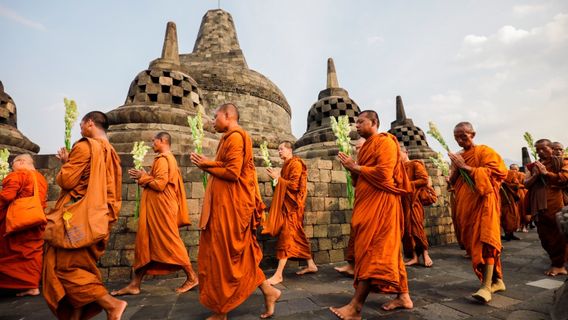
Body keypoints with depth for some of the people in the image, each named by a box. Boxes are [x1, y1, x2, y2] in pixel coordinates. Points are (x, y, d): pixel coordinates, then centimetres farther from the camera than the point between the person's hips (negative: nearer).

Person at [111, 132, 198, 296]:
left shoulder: (162, 159, -13)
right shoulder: (170, 159, 18)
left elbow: (160, 184, -22)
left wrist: (143, 177, -8)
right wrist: (144, 178, 11)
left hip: (160, 208, -10)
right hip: (157, 208, 10)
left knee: (169, 242, -3)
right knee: (146, 243, 11)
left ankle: (192, 277, 8)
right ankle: (135, 284, 19)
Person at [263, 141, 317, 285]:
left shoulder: (295, 164, -11)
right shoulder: (287, 165, 17)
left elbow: (294, 185, -19)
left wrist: (277, 178, -16)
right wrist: (278, 178, 7)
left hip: (292, 204, -10)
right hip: (287, 203, 10)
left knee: (286, 236, -11)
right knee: (298, 235, 13)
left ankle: (278, 274, -10)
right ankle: (311, 265, 24)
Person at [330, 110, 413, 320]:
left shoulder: (385, 142, -7)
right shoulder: (367, 146, 20)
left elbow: (383, 173, -21)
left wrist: (356, 168, -10)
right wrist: (352, 169, 2)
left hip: (379, 202, -9)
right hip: (368, 202, 10)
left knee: (370, 250, -11)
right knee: (385, 250, 12)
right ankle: (403, 296, 22)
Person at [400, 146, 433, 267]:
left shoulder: (415, 164, -1)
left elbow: (424, 180, -11)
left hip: (413, 201, -6)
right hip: (402, 202, 6)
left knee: (416, 227, -5)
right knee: (406, 229, 3)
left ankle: (425, 254, 10)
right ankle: (414, 257, 8)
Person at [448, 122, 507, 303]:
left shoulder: (484, 151, 1)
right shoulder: (457, 157, 16)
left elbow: (494, 172, -11)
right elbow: (452, 182, 16)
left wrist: (466, 167, -14)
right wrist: (456, 169, -4)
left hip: (483, 200, -6)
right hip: (465, 204, 6)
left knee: (486, 240, -13)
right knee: (474, 242, 5)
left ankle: (486, 286, -16)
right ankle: (497, 280, 18)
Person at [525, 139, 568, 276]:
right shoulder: (533, 166, 15)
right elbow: (526, 184, 9)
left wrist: (545, 172, -9)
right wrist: (536, 174, -6)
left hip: (554, 203, -4)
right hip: (538, 204, 4)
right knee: (544, 235, 7)